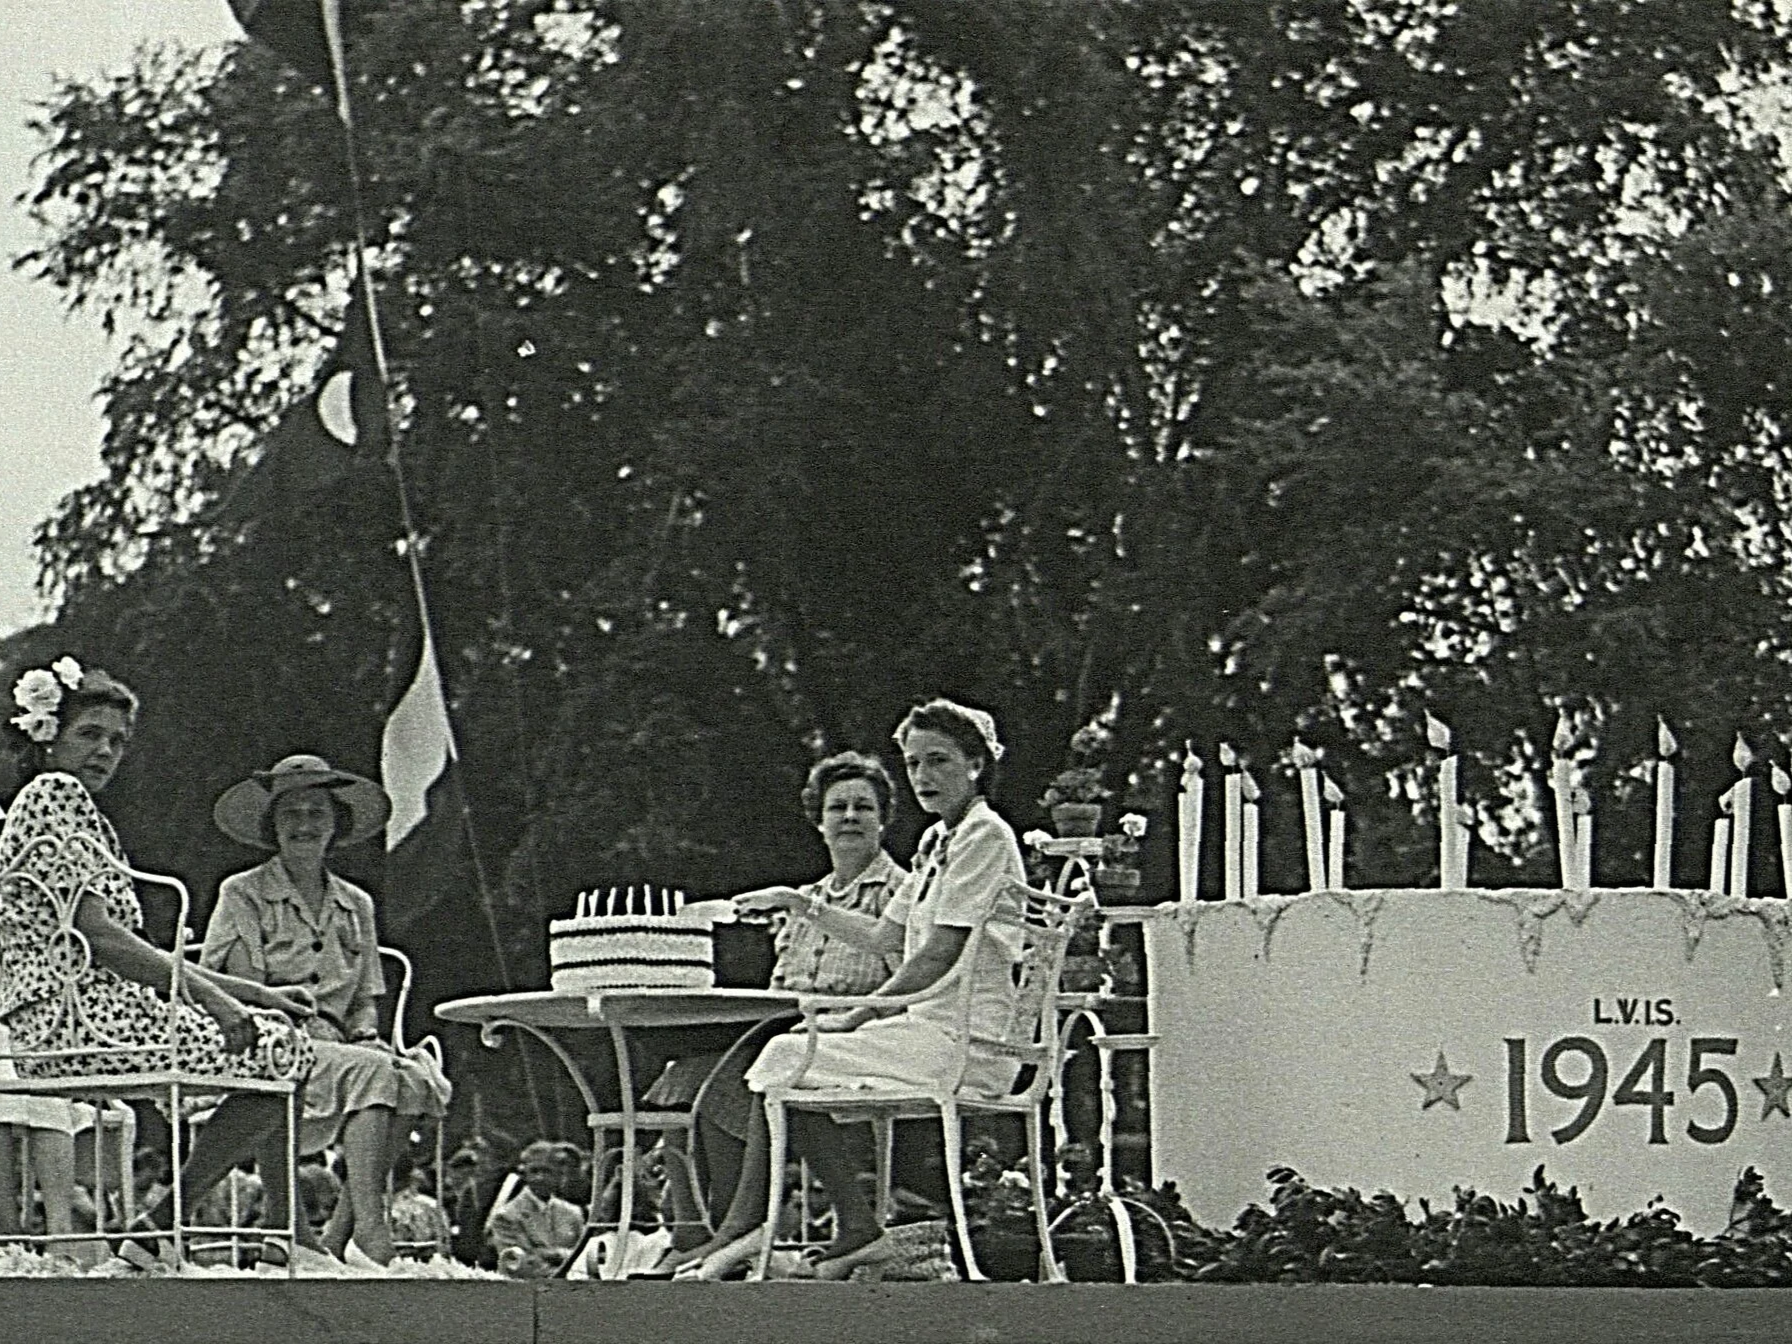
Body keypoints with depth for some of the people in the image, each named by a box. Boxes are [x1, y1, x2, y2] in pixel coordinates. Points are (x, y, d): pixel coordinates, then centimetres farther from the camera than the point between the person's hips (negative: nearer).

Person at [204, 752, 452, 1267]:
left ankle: (335, 1243, -24)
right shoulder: (244, 894, 4)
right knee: (370, 1071, -31)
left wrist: (365, 1037, -3)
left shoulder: (355, 905, 20)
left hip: (333, 1047, 5)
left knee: (418, 1080, -25)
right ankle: (371, 1236, -38)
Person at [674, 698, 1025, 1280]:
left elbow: (939, 955, -15)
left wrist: (857, 1015, -11)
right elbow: (886, 936, 23)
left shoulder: (985, 836, -9)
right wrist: (803, 906, 19)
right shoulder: (938, 842, 21)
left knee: (788, 1059, -13)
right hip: (932, 1027, 10)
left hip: (964, 1042, -9)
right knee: (785, 1052, 1)